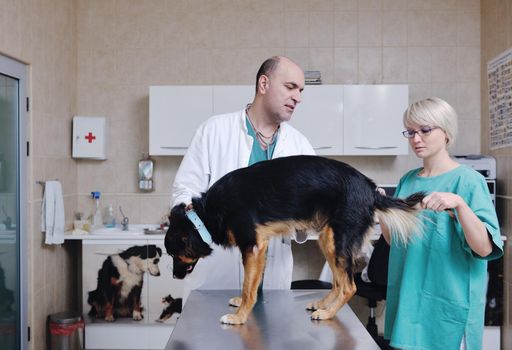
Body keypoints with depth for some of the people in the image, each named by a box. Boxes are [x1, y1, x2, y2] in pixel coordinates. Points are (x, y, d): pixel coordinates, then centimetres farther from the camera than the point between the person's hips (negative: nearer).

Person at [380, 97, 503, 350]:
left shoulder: (467, 180, -11)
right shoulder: (407, 180, 6)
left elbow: (484, 248, -20)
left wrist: (459, 204, -33)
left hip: (448, 303, -5)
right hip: (408, 296, 5)